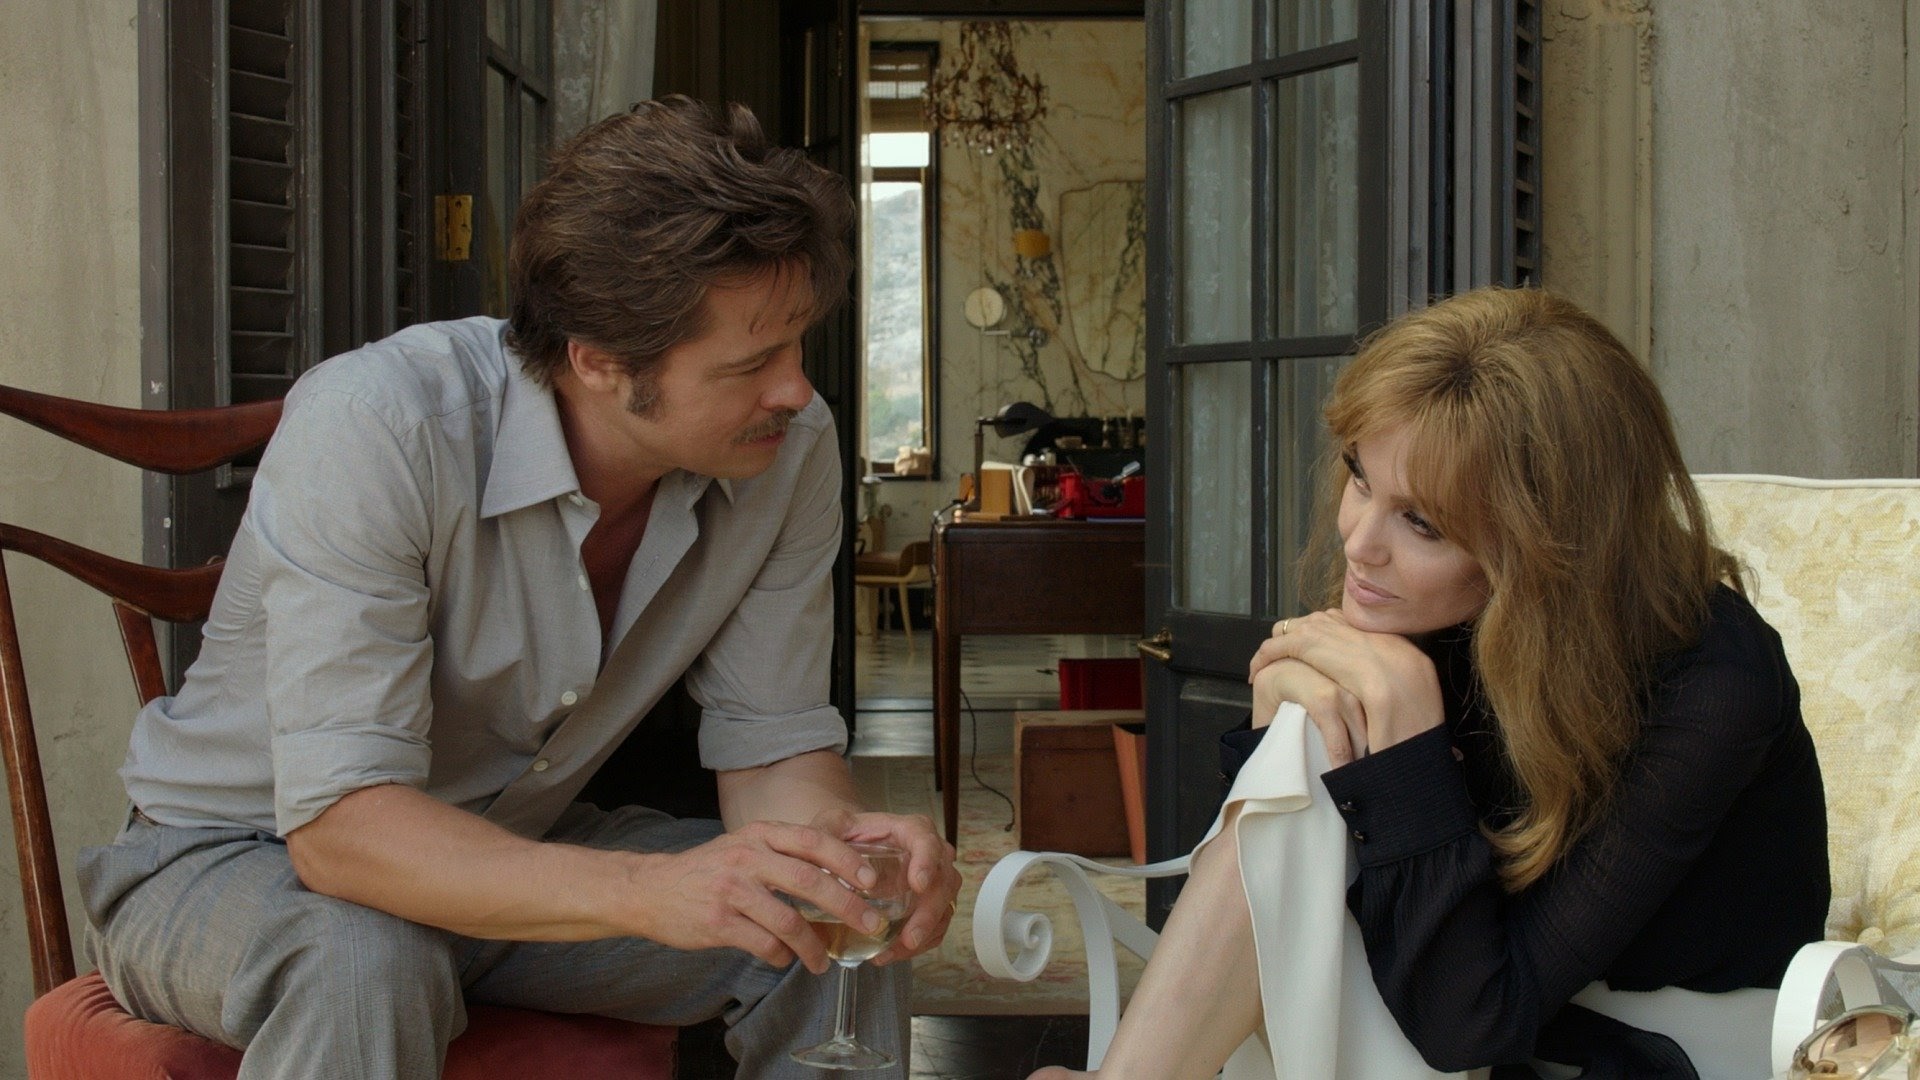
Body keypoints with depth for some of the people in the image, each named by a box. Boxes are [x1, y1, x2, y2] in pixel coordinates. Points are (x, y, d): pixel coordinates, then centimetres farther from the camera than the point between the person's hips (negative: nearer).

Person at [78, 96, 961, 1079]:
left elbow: (773, 747, -7)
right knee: (367, 970, -38)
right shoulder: (371, 431, -32)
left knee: (836, 937, -14)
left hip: (514, 854, 5)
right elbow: (340, 824, -36)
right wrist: (650, 889, -50)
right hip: (241, 859, -4)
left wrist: (842, 843, -32)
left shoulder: (791, 450, -15)